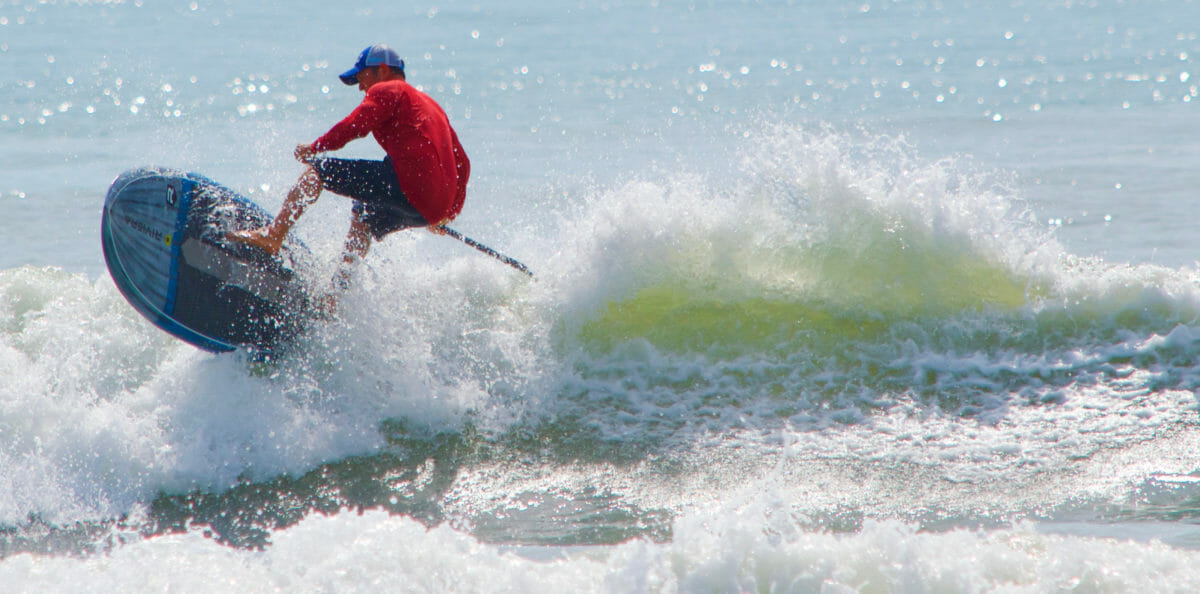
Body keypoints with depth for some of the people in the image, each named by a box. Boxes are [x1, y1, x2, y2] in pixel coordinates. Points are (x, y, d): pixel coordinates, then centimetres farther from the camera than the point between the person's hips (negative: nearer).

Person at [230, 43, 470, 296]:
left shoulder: (386, 91, 9)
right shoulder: (431, 104, 34)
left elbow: (355, 125, -7)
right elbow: (461, 163, 33)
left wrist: (315, 148, 7)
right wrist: (450, 212, 36)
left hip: (409, 180, -9)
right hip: (435, 208, 9)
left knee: (316, 169, -3)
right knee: (363, 218, 33)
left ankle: (273, 235, -17)